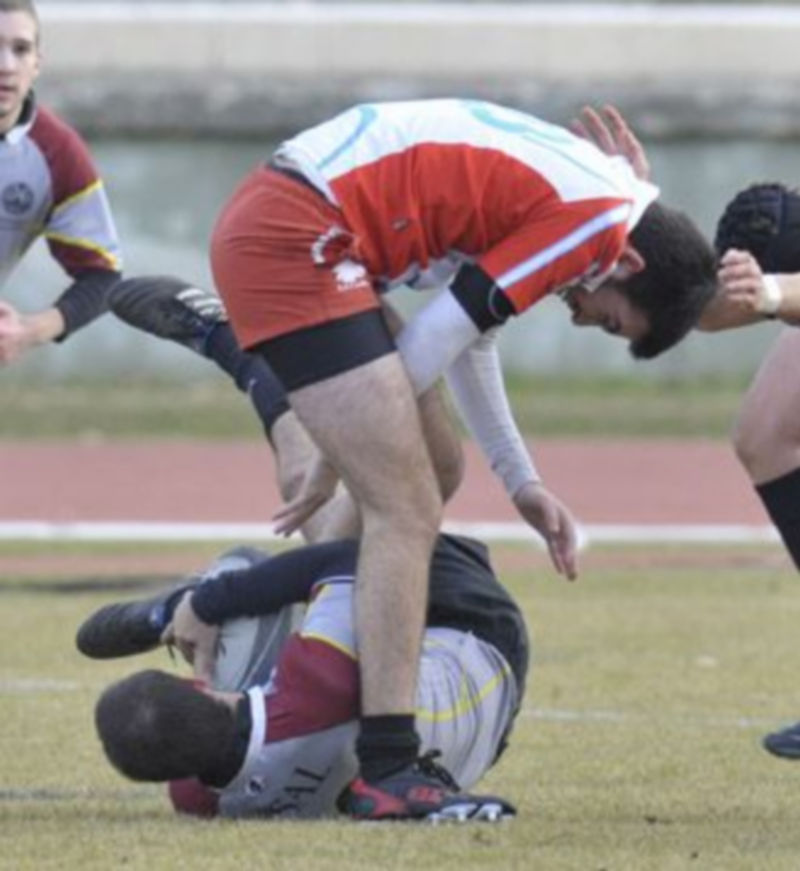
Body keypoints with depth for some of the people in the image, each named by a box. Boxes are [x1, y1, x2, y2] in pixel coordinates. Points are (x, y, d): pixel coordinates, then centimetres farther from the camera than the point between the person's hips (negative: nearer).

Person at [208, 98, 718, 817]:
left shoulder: (554, 186, 19)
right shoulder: (596, 220, -10)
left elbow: (466, 333, 27)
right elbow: (439, 337, -9)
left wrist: (521, 482, 28)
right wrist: (341, 458, 2)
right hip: (295, 240, -10)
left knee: (427, 468, 21)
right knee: (406, 512, -10)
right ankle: (388, 768, -12)